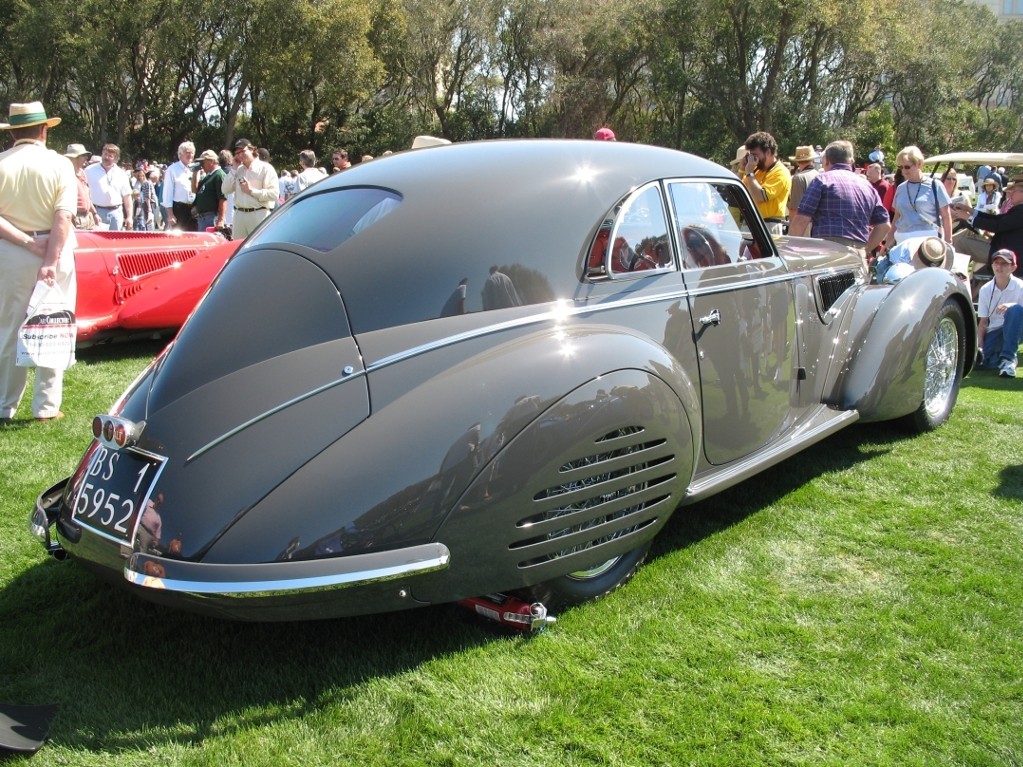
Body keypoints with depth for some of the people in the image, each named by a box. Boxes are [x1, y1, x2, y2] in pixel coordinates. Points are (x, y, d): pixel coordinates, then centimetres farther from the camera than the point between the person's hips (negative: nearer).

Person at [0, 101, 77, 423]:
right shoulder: (59, 164, -5)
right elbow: (63, 217, -15)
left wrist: (26, 241, -10)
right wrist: (50, 261, -17)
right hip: (54, 251, -2)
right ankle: (46, 406, 9)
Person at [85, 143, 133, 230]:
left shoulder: (121, 174, 9)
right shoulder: (90, 171, 5)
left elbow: (127, 197, 9)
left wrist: (129, 217, 4)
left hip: (116, 213, 2)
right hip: (97, 212, -2)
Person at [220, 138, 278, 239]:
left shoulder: (265, 168, -3)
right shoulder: (239, 170, 16)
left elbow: (274, 194, -13)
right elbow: (225, 190, 8)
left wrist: (251, 191, -11)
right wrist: (234, 169, 5)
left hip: (258, 215, -6)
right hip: (239, 215, 6)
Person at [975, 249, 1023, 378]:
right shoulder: (985, 289, 0)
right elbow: (983, 321, 1)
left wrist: (1012, 306, -36)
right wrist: (979, 346, -11)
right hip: (994, 333, 2)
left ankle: (1008, 358, -31)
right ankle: (999, 356, 12)